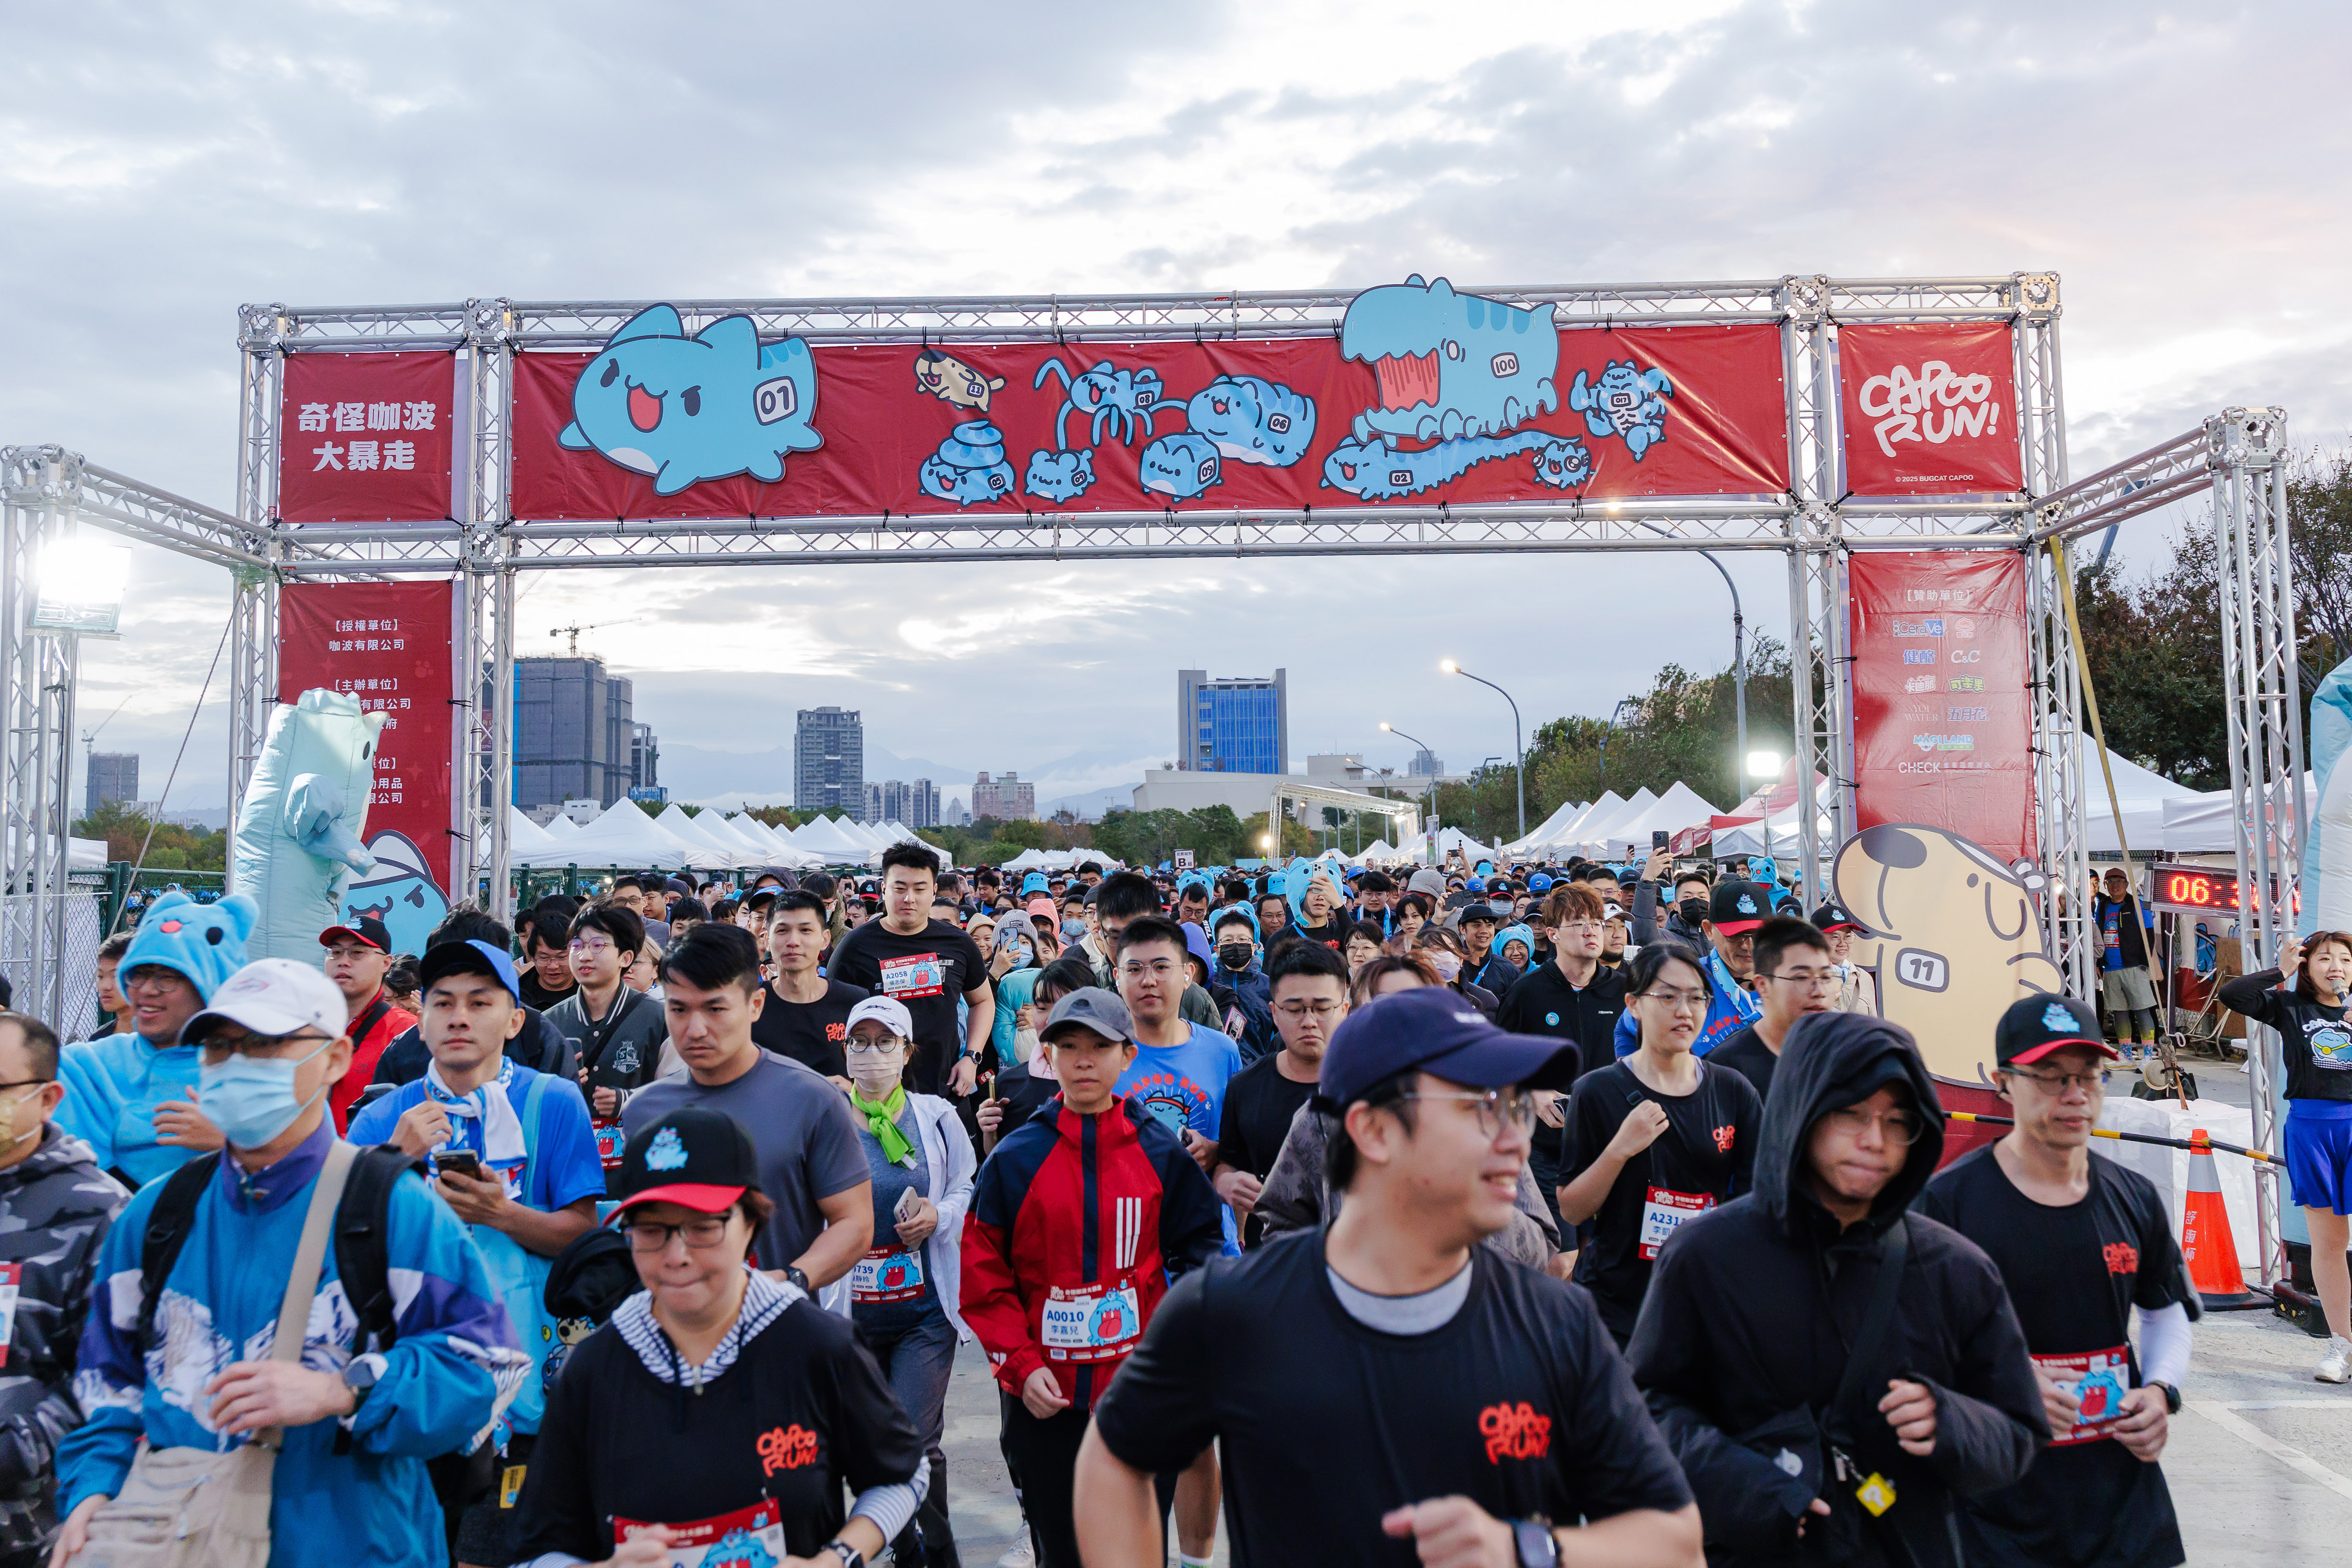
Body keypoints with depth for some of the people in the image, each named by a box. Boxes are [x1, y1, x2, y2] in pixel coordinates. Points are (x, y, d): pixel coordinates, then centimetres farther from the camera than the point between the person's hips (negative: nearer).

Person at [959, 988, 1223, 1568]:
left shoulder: (1161, 1152, 1)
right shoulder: (1015, 1158, -1)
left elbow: (1198, 1253, 6)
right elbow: (984, 1275, 1)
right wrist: (1020, 1364, -10)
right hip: (1045, 1398, 0)